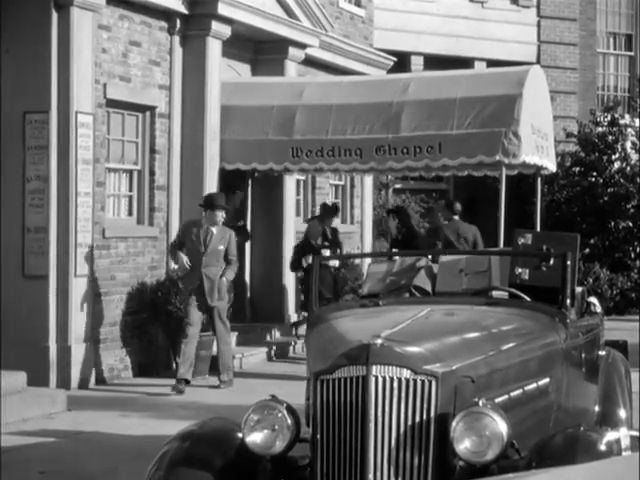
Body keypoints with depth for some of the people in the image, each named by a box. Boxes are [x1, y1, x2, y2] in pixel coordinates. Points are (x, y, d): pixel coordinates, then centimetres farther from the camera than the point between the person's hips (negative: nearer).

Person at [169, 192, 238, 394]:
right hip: (194, 289, 0)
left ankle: (226, 376, 24)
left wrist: (225, 278, -10)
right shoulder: (189, 228, 2)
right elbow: (174, 246, 16)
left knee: (222, 333, 9)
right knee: (190, 331, -11)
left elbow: (232, 262, 9)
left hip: (216, 290, 1)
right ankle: (182, 379, -14)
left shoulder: (228, 234, 2)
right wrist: (179, 256, -6)